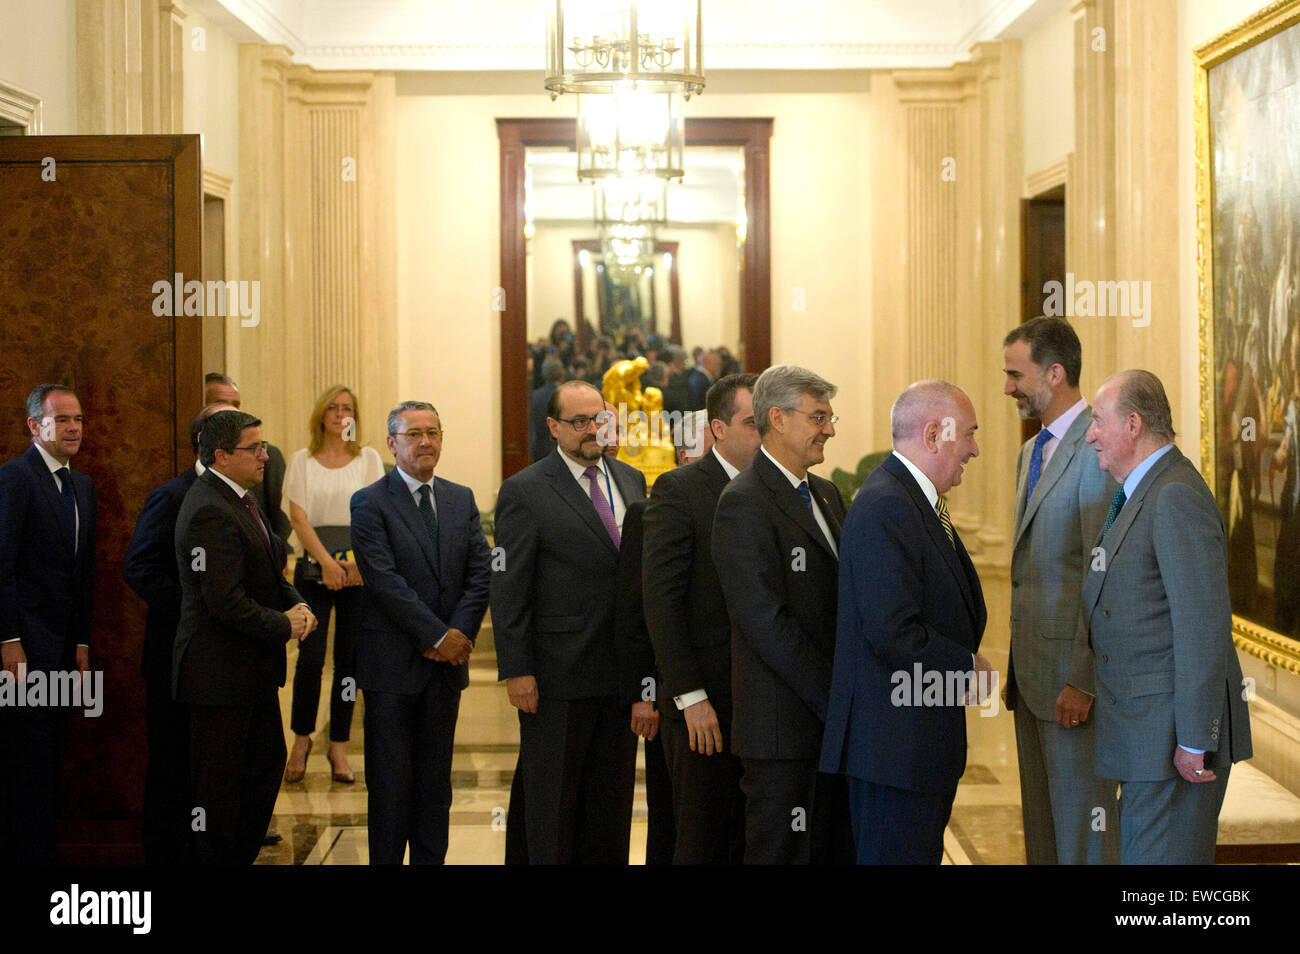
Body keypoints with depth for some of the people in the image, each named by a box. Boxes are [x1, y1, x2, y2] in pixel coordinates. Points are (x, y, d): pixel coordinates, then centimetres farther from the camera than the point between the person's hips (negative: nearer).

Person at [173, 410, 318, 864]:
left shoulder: (240, 498, 11)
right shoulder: (211, 511, -22)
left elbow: (268, 573, 20)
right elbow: (226, 601, -26)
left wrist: (297, 605, 1)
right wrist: (284, 627, -14)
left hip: (253, 669, 10)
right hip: (221, 671, -10)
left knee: (268, 760, 16)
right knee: (219, 782, 0)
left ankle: (242, 856, 27)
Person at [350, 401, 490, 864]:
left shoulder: (462, 499, 12)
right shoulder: (370, 503, -5)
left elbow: (480, 572, 5)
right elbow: (384, 580, -14)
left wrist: (461, 633, -10)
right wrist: (438, 637, -15)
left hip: (448, 658, 5)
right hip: (393, 664, -5)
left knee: (436, 778, 9)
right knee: (391, 780, 1)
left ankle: (431, 861, 15)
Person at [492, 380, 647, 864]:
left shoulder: (631, 480, 11)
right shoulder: (525, 491, -7)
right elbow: (508, 589, -9)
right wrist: (517, 670, -14)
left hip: (623, 672, 6)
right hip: (558, 678, -6)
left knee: (612, 796, 13)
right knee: (553, 802, 4)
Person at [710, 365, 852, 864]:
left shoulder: (825, 494, 16)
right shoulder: (744, 503, -13)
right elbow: (766, 624, -19)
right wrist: (834, 699, -16)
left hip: (834, 716, 8)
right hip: (783, 726, -8)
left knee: (837, 850, 11)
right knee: (782, 852, -1)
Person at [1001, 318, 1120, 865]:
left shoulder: (1098, 449, -15)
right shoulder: (1032, 452, 17)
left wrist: (1084, 681, -21)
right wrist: (1017, 666, 17)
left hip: (1074, 671, -9)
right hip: (1032, 672, 10)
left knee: (1082, 825, -4)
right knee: (1040, 823, 14)